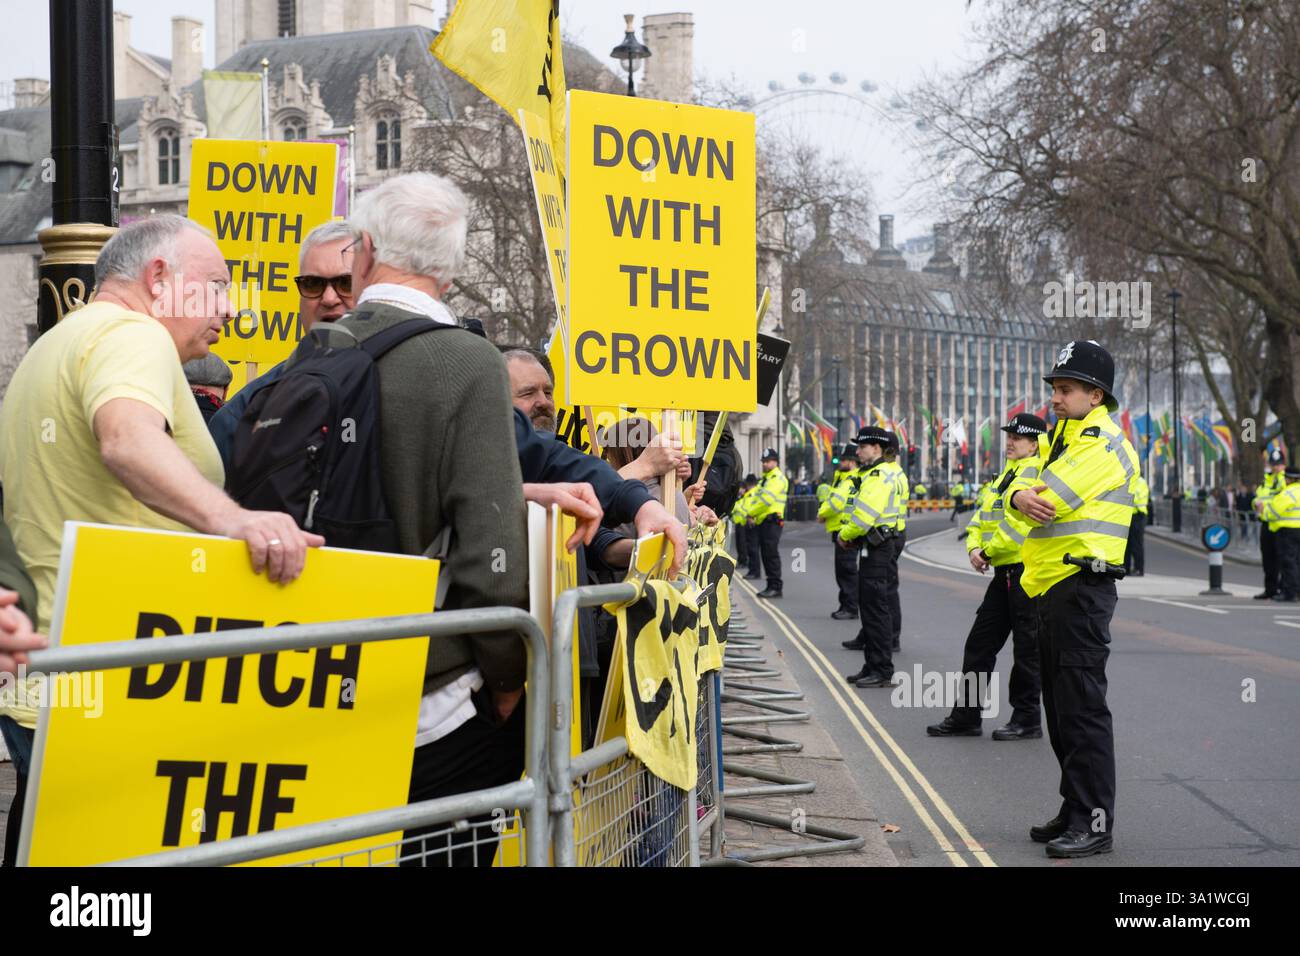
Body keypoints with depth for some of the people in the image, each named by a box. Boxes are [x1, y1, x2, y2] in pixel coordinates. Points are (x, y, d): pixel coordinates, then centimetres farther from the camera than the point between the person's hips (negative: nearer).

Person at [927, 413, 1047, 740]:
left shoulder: (1037, 472, -12)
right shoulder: (1006, 474, 18)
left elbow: (1020, 522, -22)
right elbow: (982, 518, 18)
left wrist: (989, 551, -12)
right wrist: (975, 548, -1)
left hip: (1028, 569, -10)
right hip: (1005, 572, 10)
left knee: (1027, 648, -1)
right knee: (980, 642, 10)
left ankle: (1027, 719, 9)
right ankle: (965, 716, 15)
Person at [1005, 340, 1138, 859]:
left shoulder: (1102, 443, -12)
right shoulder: (1065, 439, 19)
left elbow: (1049, 499, -22)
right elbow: (1026, 488, 8)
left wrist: (1033, 498, 0)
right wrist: (1021, 496, -15)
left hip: (1081, 586, -10)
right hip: (1051, 587, 10)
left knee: (1082, 706, -10)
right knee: (1060, 704, 14)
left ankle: (1095, 822, -9)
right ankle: (1075, 810, 22)